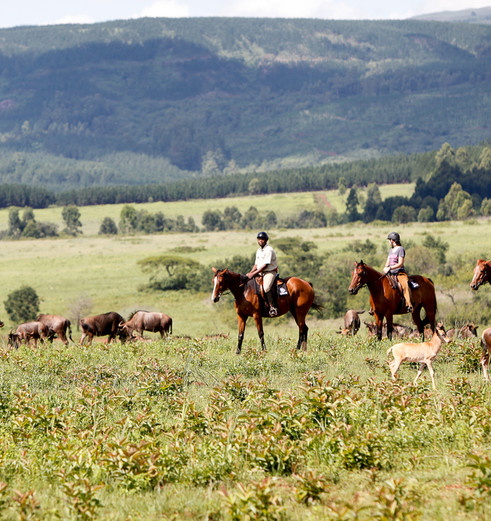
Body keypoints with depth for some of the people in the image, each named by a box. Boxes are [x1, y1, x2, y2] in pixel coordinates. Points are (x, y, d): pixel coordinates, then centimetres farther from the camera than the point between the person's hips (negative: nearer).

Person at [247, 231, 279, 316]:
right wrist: (250, 273, 2)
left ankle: (273, 307, -29)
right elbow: (256, 264, 19)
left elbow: (265, 265, -19)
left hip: (270, 272, -9)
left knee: (266, 288, -32)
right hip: (260, 273, 9)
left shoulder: (269, 250, -14)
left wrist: (254, 273, -20)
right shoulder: (258, 250, 14)